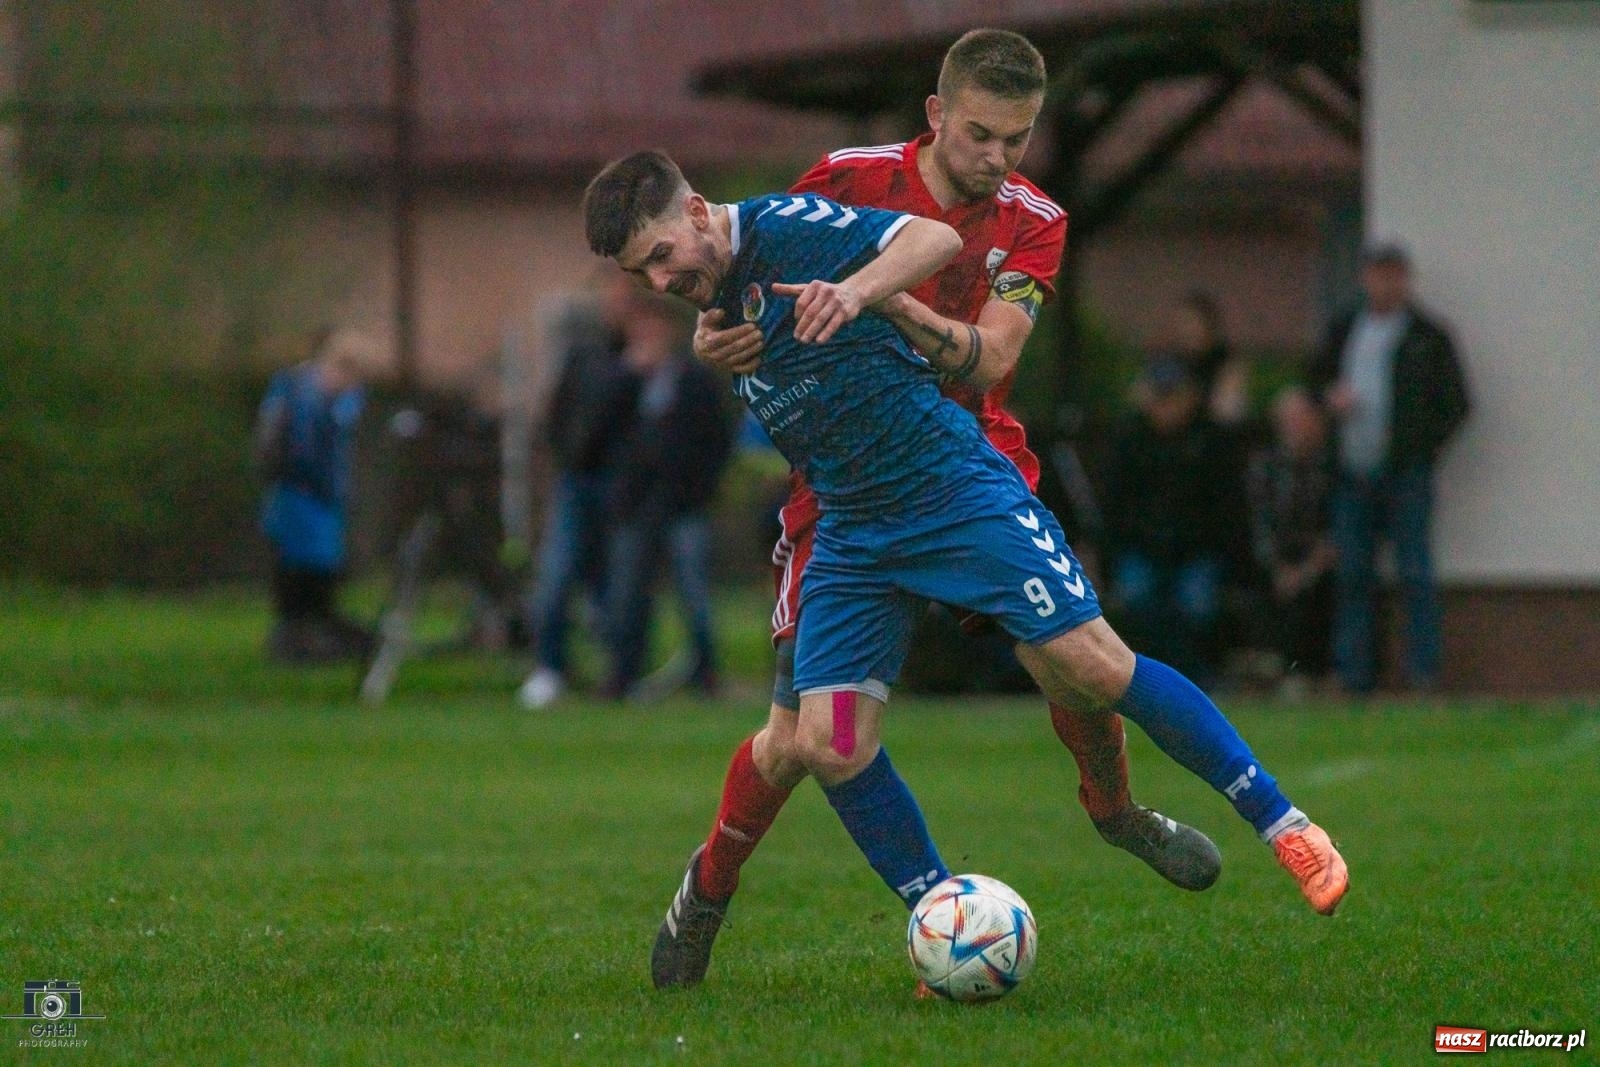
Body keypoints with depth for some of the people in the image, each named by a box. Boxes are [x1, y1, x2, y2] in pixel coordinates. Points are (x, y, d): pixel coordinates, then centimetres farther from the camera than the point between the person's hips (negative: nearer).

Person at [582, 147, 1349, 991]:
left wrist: (855, 290, -35)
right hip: (851, 534, 7)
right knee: (825, 746, -9)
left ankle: (1281, 824, -1)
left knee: (1092, 666, -16)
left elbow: (935, 237, -22)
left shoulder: (783, 227, -11)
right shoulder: (711, 301, 11)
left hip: (953, 486, -7)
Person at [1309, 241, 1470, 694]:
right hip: (1353, 474, 4)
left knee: (1415, 576, -7)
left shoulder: (1427, 337, 3)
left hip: (1405, 472, -4)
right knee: (1352, 576, 3)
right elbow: (1317, 378, 25)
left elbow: (1456, 403, 2)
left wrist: (1423, 447, -8)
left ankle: (1424, 673, -6)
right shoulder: (1344, 331, 16)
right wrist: (1330, 398, 3)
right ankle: (1353, 674, 6)